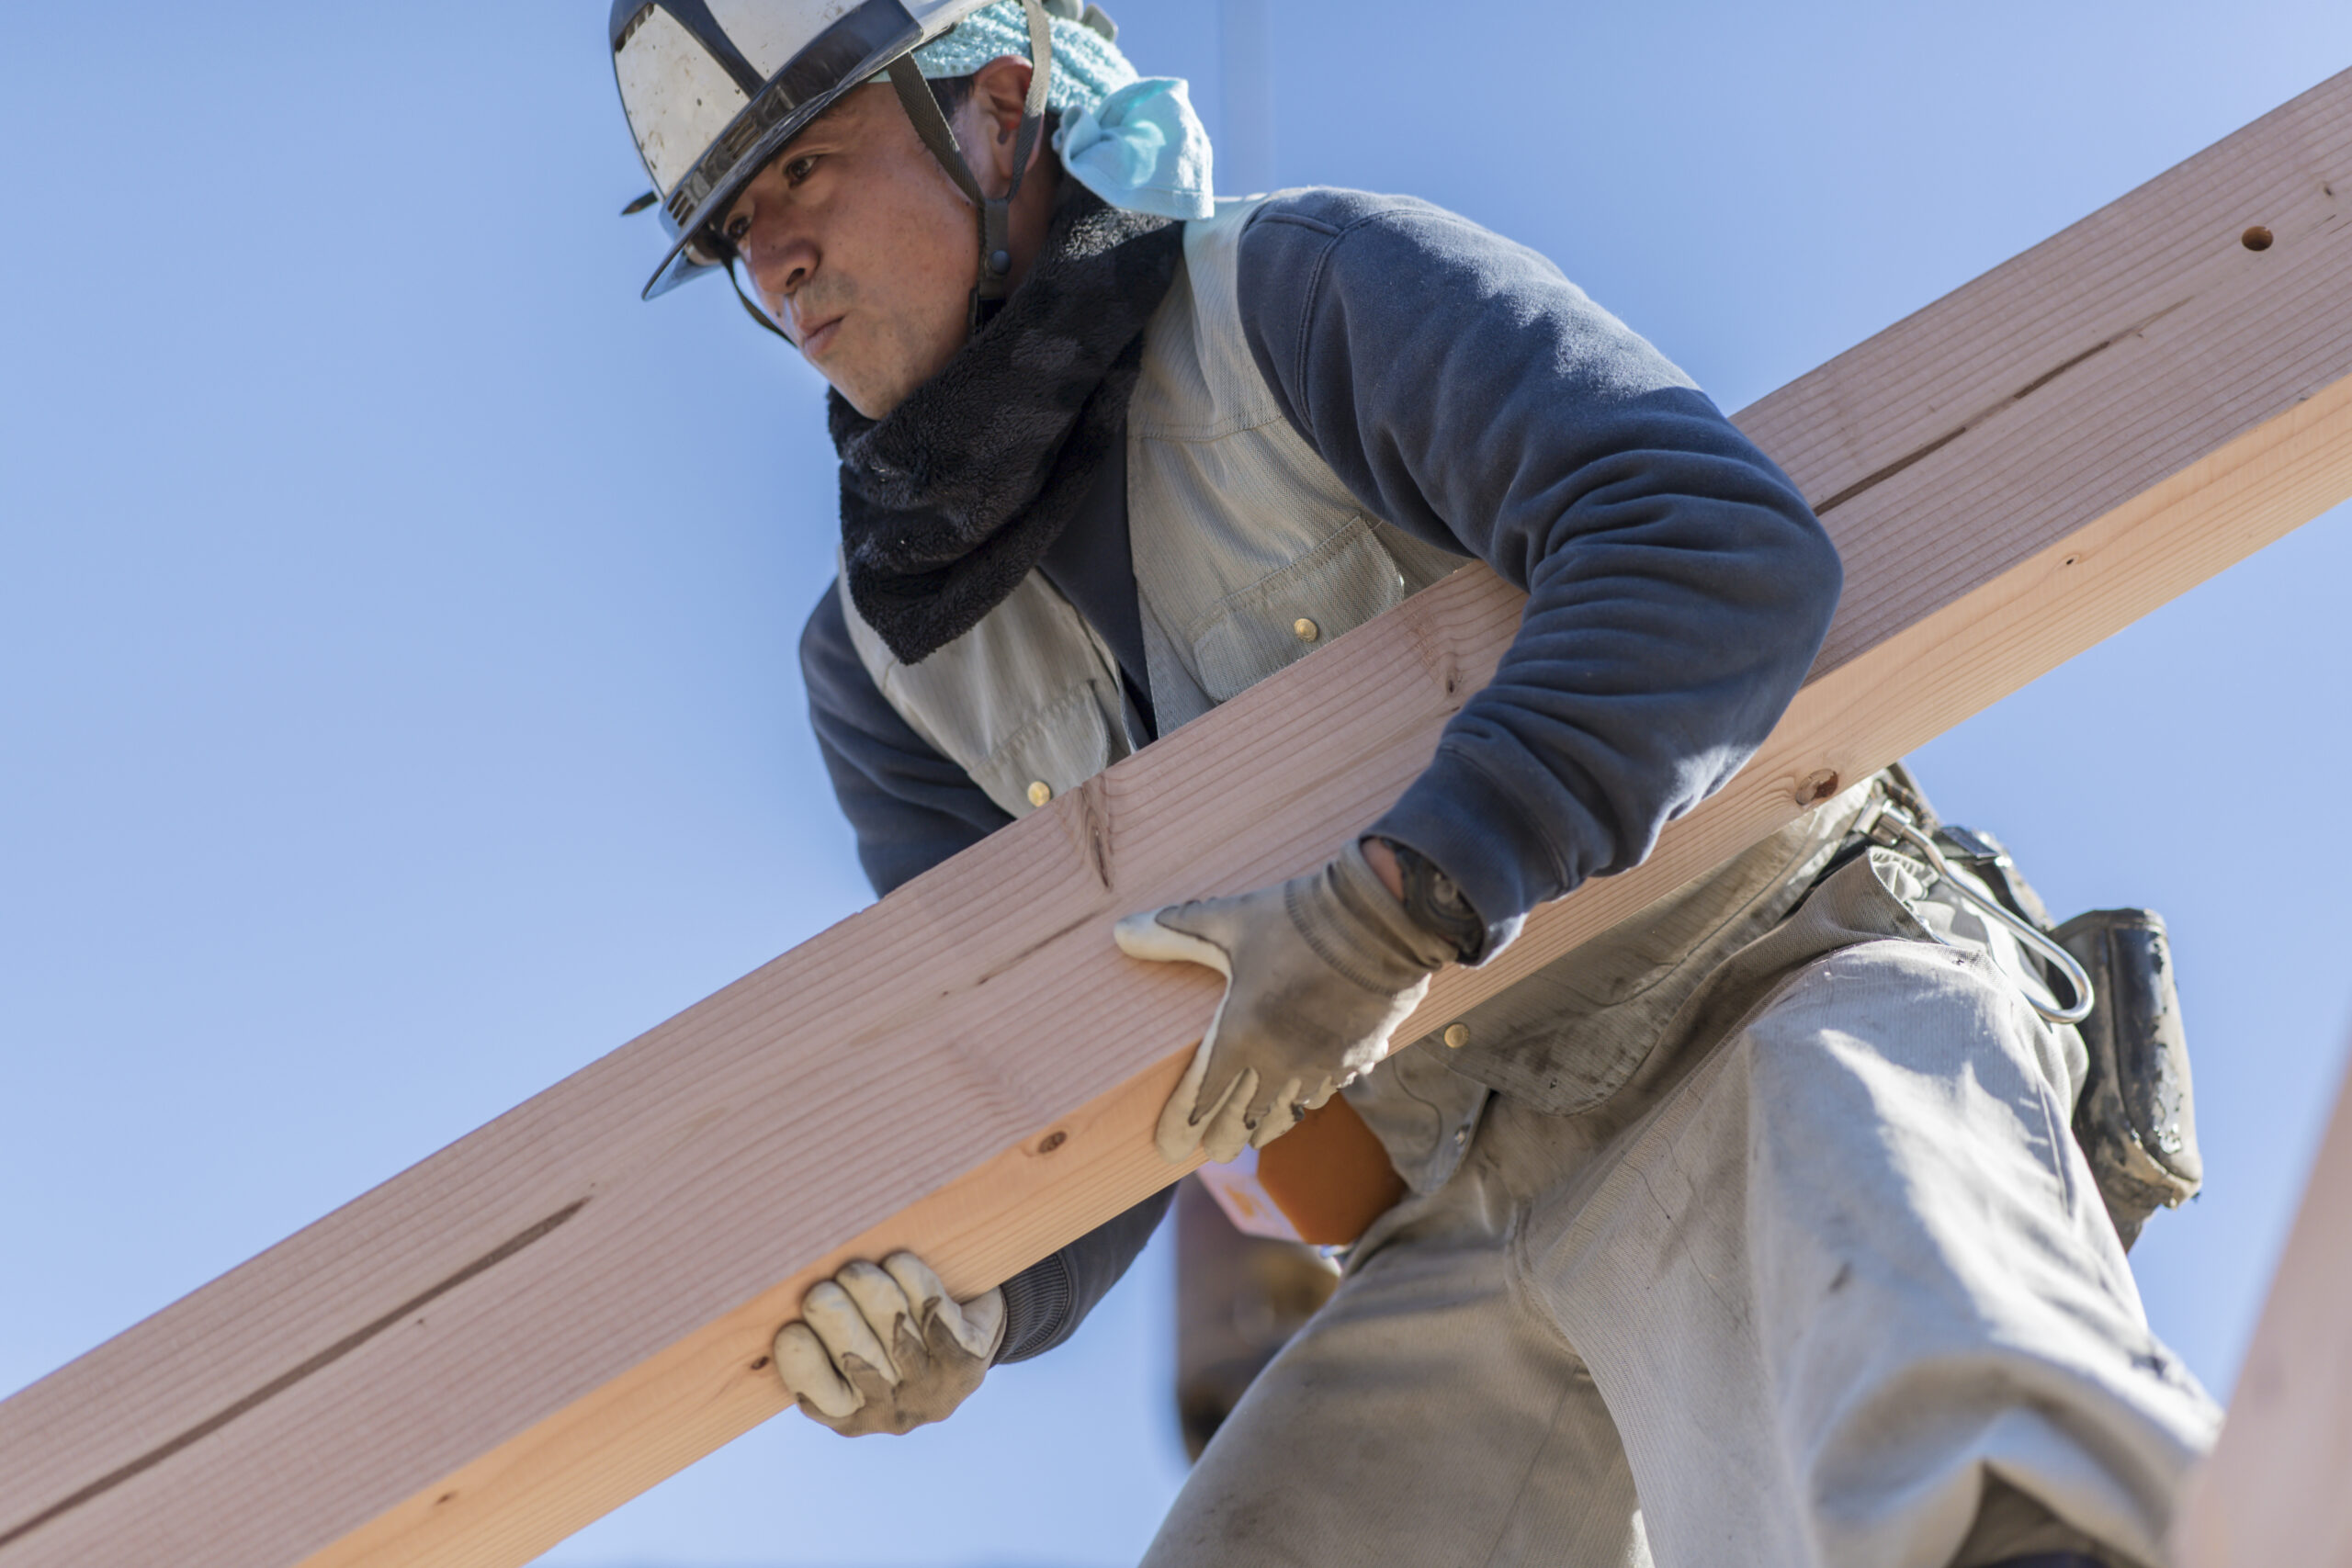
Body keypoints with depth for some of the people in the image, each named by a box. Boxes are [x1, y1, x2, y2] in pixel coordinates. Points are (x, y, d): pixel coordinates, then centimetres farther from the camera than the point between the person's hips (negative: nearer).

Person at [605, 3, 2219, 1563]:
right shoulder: (888, 656, 9)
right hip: (1486, 1215, 8)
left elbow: (1728, 550, -24)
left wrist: (1400, 904, -32)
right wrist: (963, 1305, -18)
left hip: (1773, 1037, -7)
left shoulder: (1307, 285, -9)